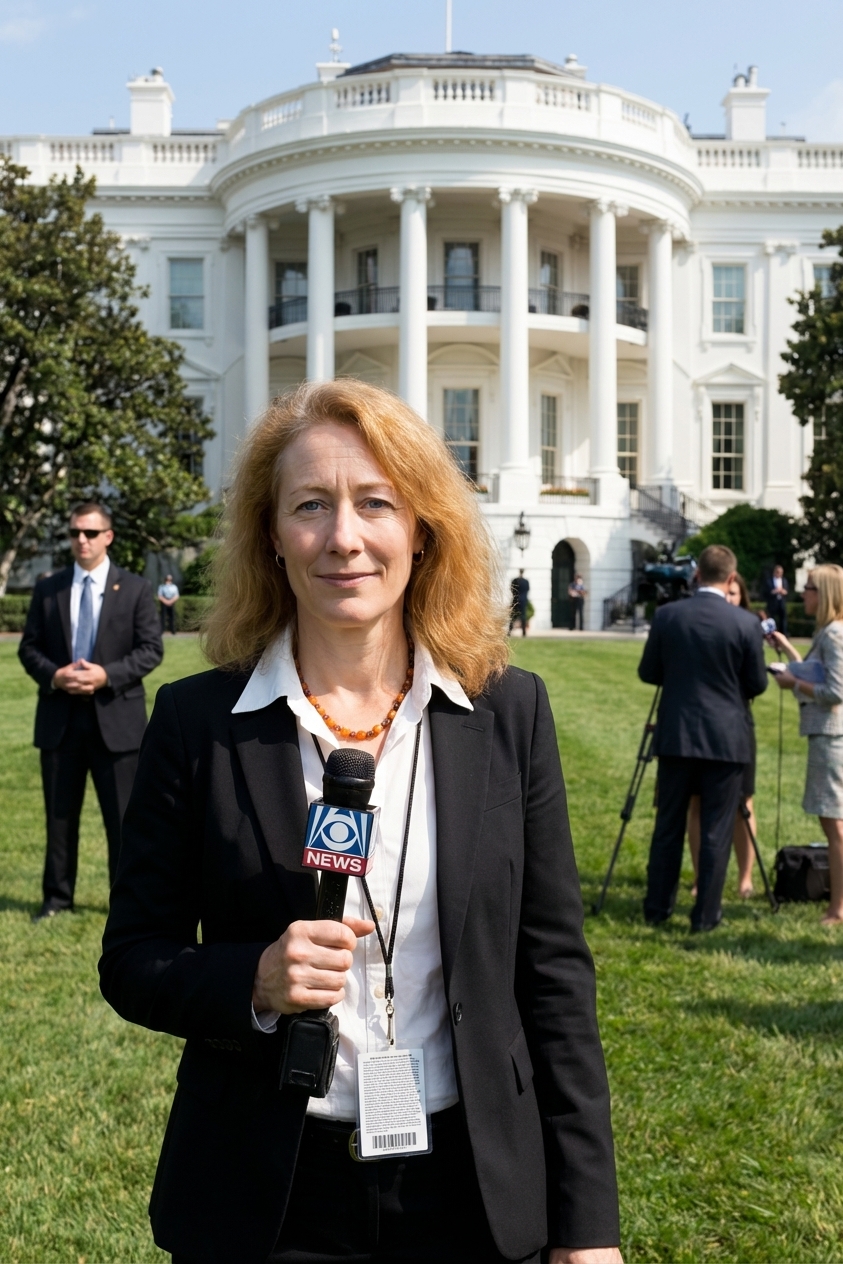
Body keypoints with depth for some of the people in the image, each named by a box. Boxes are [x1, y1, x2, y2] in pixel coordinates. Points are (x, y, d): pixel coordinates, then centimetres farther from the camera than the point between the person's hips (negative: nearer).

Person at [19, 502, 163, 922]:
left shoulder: (135, 589, 2)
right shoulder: (47, 589, 8)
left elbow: (151, 649, -3)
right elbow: (28, 647, 7)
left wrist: (107, 675, -17)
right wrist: (52, 675, -13)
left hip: (116, 717, -2)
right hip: (59, 718, 2)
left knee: (122, 816, 4)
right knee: (60, 813, 10)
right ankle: (57, 897, 21)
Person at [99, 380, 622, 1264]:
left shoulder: (510, 712, -5)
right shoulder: (195, 720, -8)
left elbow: (554, 970, -2)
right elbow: (134, 961, -1)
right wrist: (254, 983, -22)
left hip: (472, 1191, 1)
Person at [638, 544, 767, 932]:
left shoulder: (667, 615, -4)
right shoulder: (745, 623, -10)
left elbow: (648, 673, 3)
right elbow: (757, 684, -1)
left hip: (676, 736, 2)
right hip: (726, 739, -2)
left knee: (668, 824, 13)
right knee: (716, 830, 6)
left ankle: (657, 907, 22)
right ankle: (706, 914, 11)